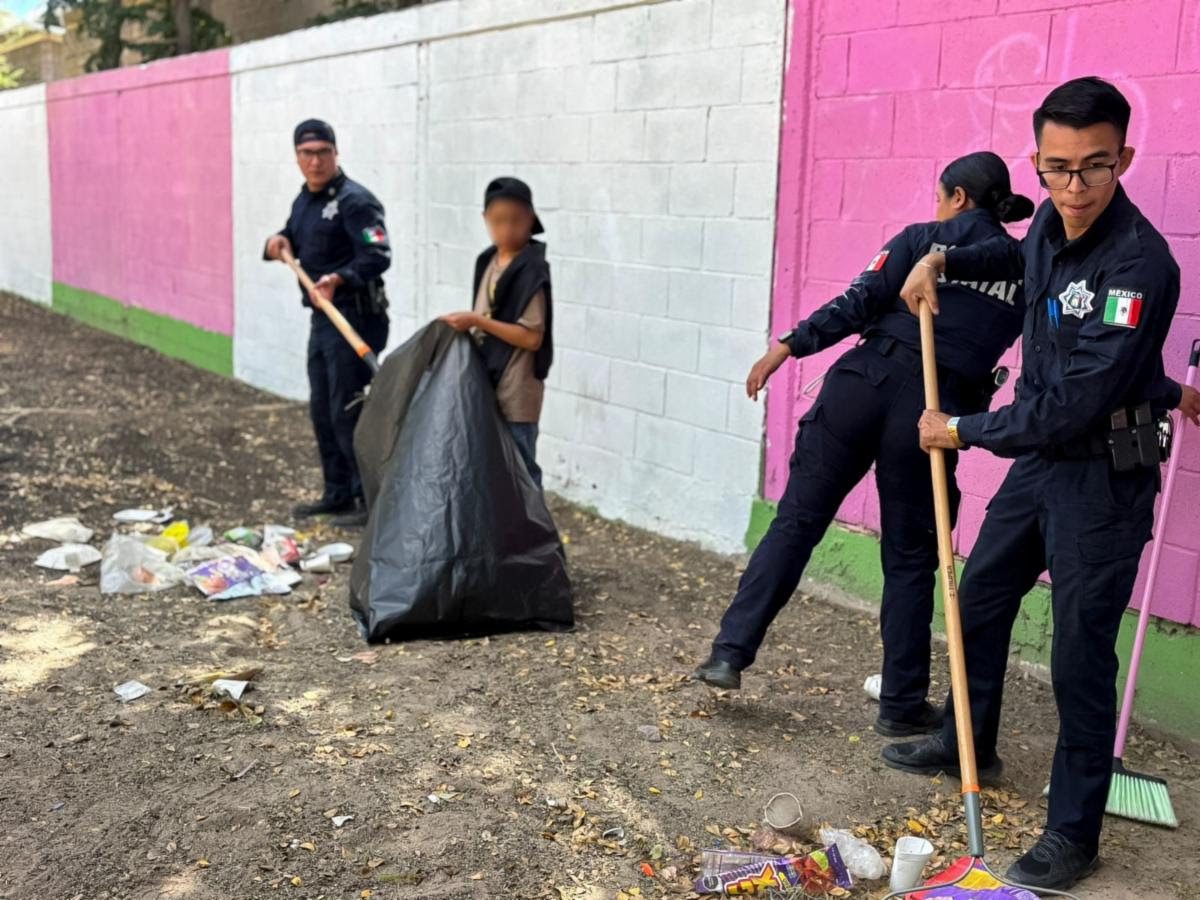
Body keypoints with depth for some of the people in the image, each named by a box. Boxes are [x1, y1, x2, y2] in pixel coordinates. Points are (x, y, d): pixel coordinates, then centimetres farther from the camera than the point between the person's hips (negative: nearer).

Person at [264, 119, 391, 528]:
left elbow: (378, 257, -25)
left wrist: (339, 278, -39)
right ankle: (338, 493, 27)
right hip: (323, 318, 10)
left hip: (355, 319, -10)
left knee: (347, 412, -7)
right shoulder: (304, 201, 14)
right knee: (322, 411, 15)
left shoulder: (354, 200, -15)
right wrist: (279, 242, 4)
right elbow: (294, 240, 27)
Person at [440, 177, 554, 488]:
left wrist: (477, 321, -20)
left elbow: (531, 337, -20)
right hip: (487, 384, 8)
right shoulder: (488, 261, 9)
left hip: (516, 394, -8)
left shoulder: (532, 271, -16)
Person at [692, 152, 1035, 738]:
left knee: (797, 521, 6)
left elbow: (859, 303, -4)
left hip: (864, 382, -1)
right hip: (935, 411, 1)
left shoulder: (922, 239, 8)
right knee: (910, 557, 11)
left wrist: (788, 346, -5)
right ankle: (902, 704, 16)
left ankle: (730, 652, 5)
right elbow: (997, 345, 12)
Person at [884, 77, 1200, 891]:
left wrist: (962, 431, -17)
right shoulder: (1052, 222, -2)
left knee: (1081, 654, 0)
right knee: (980, 599, 20)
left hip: (1104, 473, -8)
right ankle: (969, 745, 42)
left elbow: (1072, 407, -29)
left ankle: (1074, 834, 16)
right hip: (1041, 455, 9)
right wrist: (944, 261, 10)